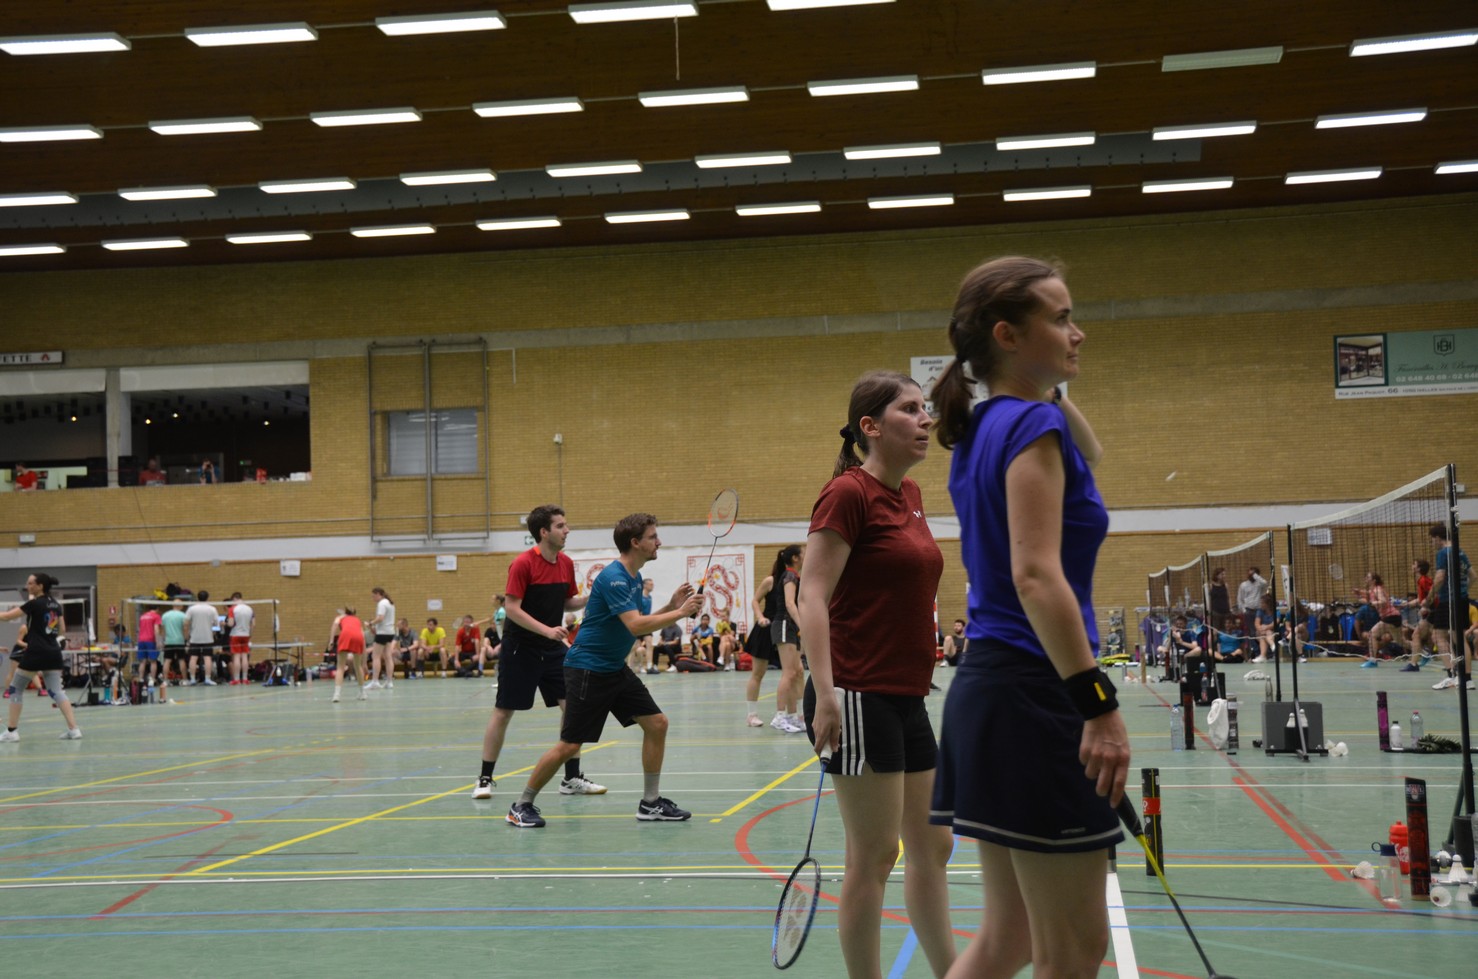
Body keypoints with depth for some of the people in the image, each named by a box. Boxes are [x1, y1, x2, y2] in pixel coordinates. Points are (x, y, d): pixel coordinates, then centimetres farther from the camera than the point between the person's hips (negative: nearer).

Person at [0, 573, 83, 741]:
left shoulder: (34, 604, -10)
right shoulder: (55, 604, 11)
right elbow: (62, 629, 18)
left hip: (35, 653, -6)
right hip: (53, 652, 7)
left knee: (15, 689, 8)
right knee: (56, 691, 5)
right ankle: (73, 728, -8)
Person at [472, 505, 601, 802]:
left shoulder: (566, 563, 4)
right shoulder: (523, 563, -16)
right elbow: (512, 608, -19)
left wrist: (591, 597, -5)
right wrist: (546, 630, -27)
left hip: (553, 648, 6)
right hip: (519, 648, -6)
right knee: (503, 711, 1)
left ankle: (572, 778, 7)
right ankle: (484, 779, 13)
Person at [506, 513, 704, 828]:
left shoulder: (635, 577, 10)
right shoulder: (613, 577, -21)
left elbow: (642, 623, 17)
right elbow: (635, 626, -30)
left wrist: (671, 605, 3)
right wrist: (681, 613, -23)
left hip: (616, 669, 9)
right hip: (587, 669, -9)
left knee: (657, 723, 2)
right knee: (569, 746, -7)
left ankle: (651, 803, 11)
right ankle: (522, 806, 10)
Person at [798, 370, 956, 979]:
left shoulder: (909, 494, 13)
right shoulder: (848, 494, -12)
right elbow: (812, 597, -18)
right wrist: (825, 692, -27)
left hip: (906, 699, 9)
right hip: (859, 698, -9)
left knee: (933, 848, 14)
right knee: (874, 857, -2)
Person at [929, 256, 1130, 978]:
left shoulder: (985, 427, 14)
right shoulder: (1033, 424, -13)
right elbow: (1036, 576, -24)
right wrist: (1099, 703, -26)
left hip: (987, 688, 10)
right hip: (1036, 693, -10)